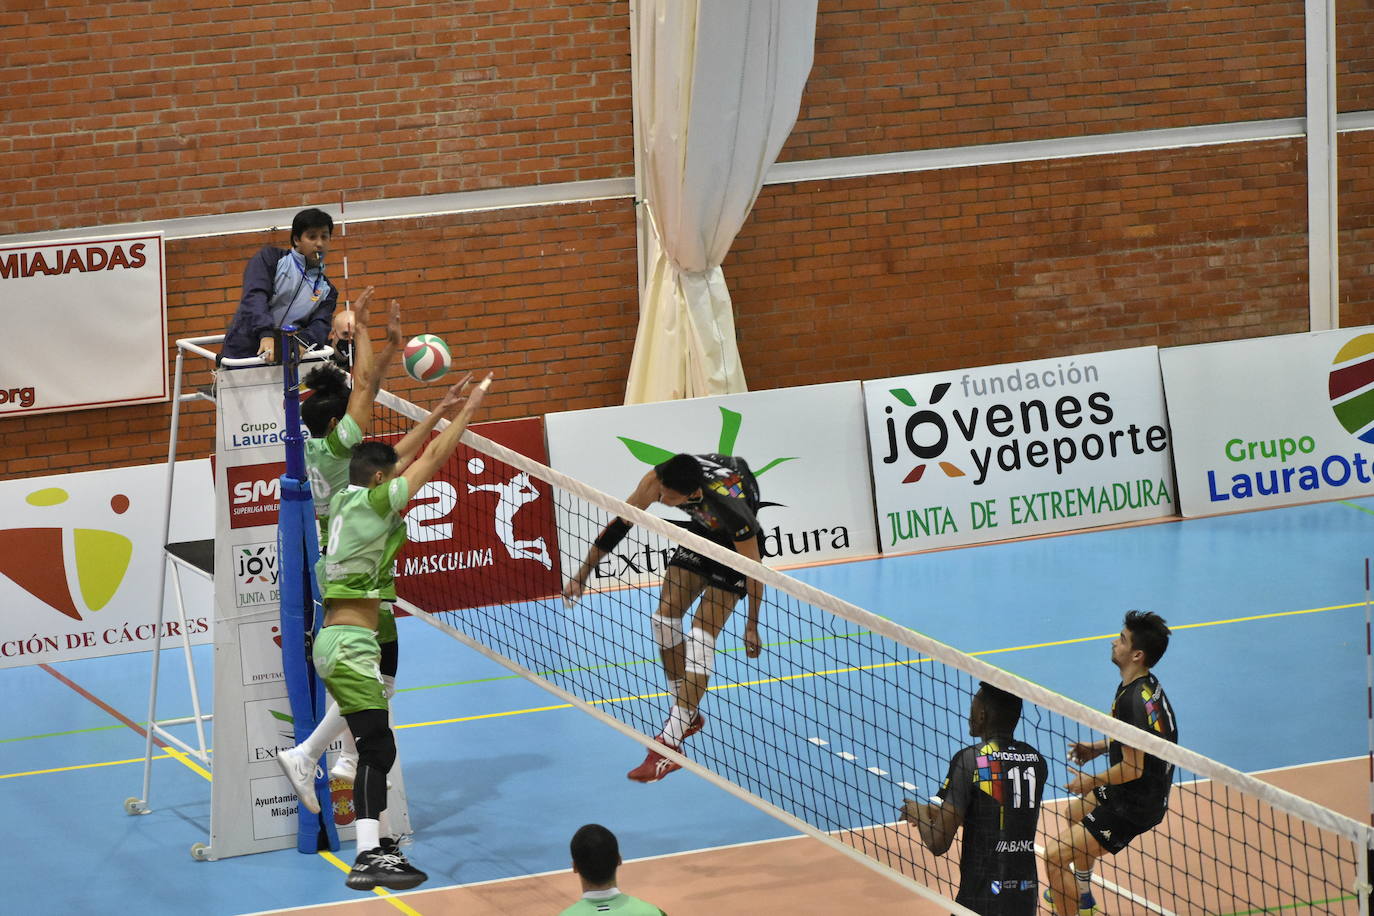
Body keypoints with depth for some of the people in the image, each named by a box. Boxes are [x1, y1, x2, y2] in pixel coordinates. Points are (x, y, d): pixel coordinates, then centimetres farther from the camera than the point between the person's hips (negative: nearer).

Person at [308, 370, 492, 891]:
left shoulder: (346, 499, 11)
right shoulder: (372, 502, -12)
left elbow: (395, 459, 25)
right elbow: (432, 460, -8)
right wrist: (468, 409, 1)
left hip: (337, 643, 10)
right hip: (350, 646, -10)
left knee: (376, 750, 14)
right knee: (378, 750, -13)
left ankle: (373, 845, 17)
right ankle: (369, 859, -19)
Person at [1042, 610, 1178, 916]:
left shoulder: (1133, 701, -30)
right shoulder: (1146, 685, 1)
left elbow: (1132, 768, -27)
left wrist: (1092, 782, -12)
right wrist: (1098, 747, 9)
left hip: (1135, 805, -11)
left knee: (1055, 857, -17)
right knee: (1076, 812, 38)